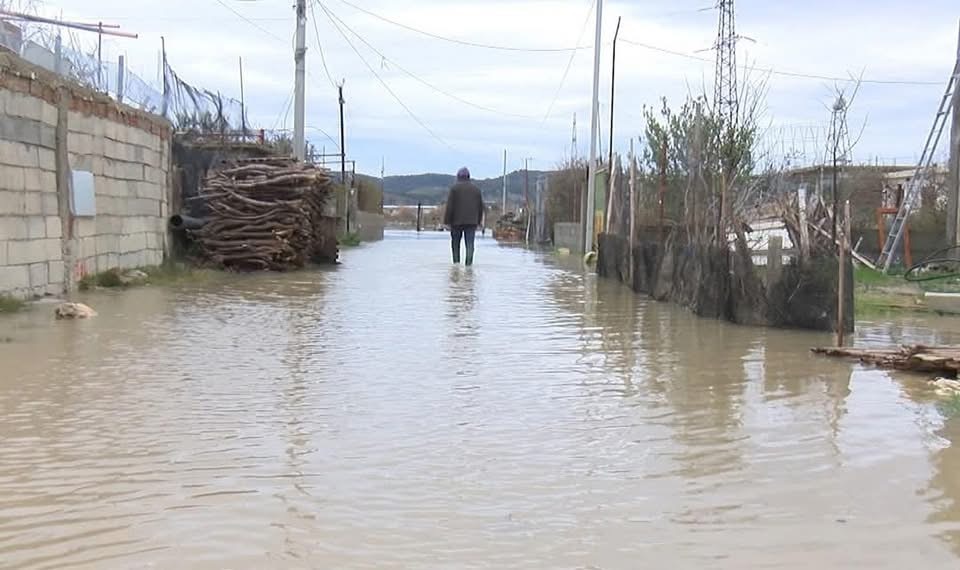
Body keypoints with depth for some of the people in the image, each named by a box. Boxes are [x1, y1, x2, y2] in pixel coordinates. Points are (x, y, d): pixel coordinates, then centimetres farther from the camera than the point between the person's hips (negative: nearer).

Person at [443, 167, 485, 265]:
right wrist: (478, 221, 18)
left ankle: (456, 263, 12)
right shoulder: (476, 188, 9)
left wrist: (447, 221, -4)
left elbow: (449, 206, -8)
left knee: (455, 243, 13)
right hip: (472, 222, 2)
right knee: (470, 244, -2)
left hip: (457, 221, -2)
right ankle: (469, 264, -12)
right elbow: (481, 206, 10)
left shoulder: (454, 188, -3)